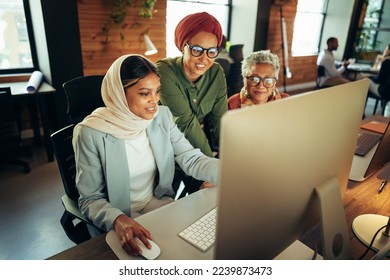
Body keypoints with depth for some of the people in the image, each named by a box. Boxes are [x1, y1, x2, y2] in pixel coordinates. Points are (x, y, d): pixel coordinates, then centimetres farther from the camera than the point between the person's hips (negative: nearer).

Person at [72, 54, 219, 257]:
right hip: (116, 224, -4)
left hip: (160, 205, 5)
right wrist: (117, 220, -34)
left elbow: (192, 160, -9)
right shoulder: (91, 133, -18)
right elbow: (90, 200, -13)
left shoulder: (162, 117, -4)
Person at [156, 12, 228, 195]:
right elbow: (186, 122, -24)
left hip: (202, 143, 4)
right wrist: (211, 161, -21)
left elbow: (219, 119, -7)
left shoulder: (217, 73, -6)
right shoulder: (165, 71, -21)